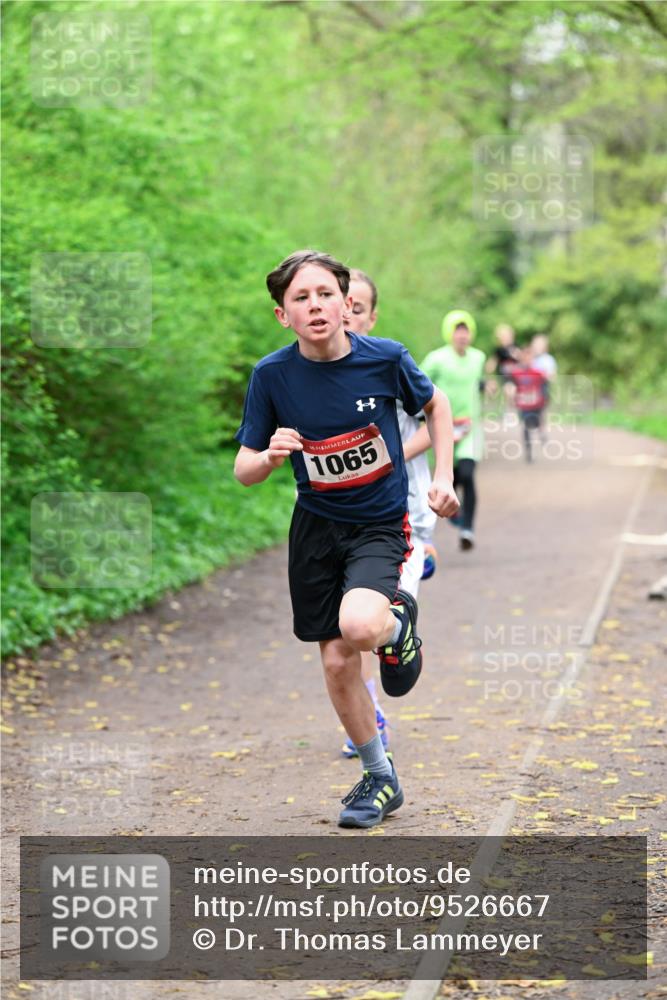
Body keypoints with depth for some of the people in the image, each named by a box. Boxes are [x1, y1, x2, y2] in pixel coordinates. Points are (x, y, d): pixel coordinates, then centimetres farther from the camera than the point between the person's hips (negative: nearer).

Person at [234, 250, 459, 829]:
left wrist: (444, 478, -1)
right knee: (337, 663, 7)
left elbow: (435, 404, 7)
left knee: (359, 626, -30)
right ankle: (381, 778, 29)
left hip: (381, 525, -2)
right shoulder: (272, 375, -12)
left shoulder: (386, 359, -14)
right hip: (316, 527, 2)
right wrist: (269, 457, -28)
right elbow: (244, 471, -6)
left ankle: (399, 625, 9)